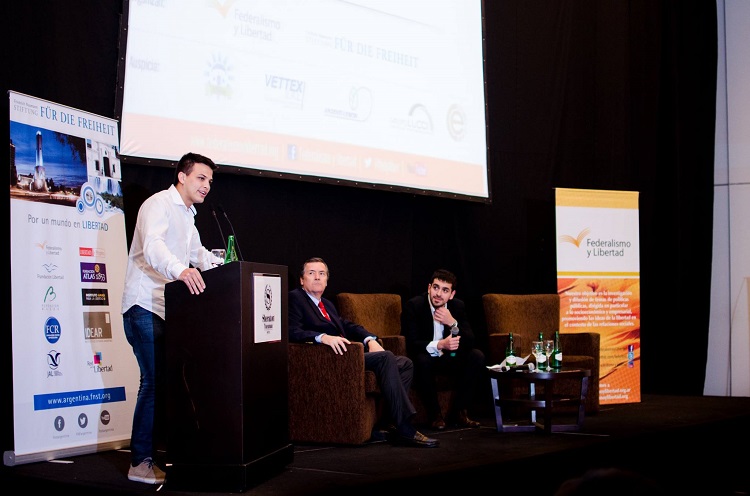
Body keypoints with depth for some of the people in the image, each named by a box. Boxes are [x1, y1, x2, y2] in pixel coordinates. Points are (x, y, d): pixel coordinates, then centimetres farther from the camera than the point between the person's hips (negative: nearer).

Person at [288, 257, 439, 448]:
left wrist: (370, 339, 3)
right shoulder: (295, 298, 1)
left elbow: (348, 325, 24)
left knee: (404, 363, -1)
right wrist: (324, 337, -30)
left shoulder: (327, 304, 28)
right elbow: (292, 331, -14)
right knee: (385, 357, -26)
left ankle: (397, 428, -11)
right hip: (332, 359, -9)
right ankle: (405, 428, -27)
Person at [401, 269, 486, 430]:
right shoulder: (413, 306, -17)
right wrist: (440, 345, -42)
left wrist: (453, 323, -28)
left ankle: (458, 412, -9)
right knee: (422, 360, -37)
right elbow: (411, 344, -26)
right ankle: (434, 414, -17)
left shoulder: (458, 306, -4)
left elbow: (470, 342, -10)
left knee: (477, 356, -17)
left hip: (449, 359, 5)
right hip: (425, 359, -4)